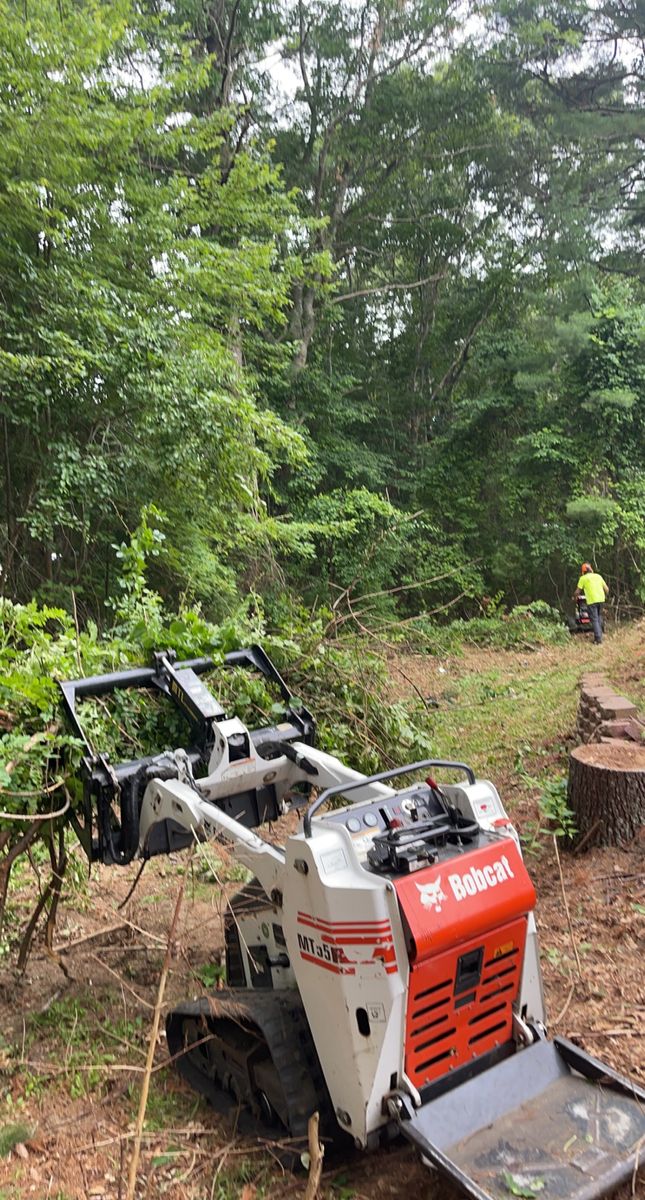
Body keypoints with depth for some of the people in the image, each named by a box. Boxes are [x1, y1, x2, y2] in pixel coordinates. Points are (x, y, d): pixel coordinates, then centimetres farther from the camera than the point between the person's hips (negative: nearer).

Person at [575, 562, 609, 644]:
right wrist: (605, 596, 34)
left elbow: (577, 591, 4)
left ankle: (598, 639, -9)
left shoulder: (583, 578, 4)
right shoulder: (598, 576, 17)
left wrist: (577, 596, 25)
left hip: (591, 601, -5)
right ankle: (599, 636, 21)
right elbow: (606, 589, 16)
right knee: (599, 618, 18)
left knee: (594, 620, -3)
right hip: (601, 599, 5)